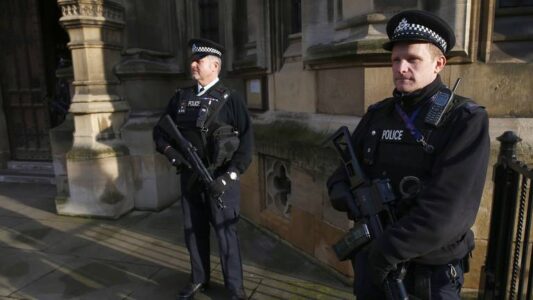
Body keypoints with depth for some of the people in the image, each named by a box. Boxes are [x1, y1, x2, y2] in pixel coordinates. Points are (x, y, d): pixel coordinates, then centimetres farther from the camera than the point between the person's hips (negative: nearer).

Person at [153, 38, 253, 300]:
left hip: (220, 178, -5)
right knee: (194, 231, 17)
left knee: (226, 233, 5)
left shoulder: (230, 99, -6)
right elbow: (159, 130, 12)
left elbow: (246, 142, -11)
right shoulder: (180, 98, 8)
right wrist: (168, 149, -9)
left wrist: (229, 176, -19)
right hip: (189, 177, 5)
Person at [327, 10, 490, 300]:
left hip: (431, 271, -4)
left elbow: (449, 209, -23)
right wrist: (340, 191, -12)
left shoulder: (466, 121, -13)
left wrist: (389, 249, -24)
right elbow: (346, 168, 9)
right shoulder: (376, 115, 2)